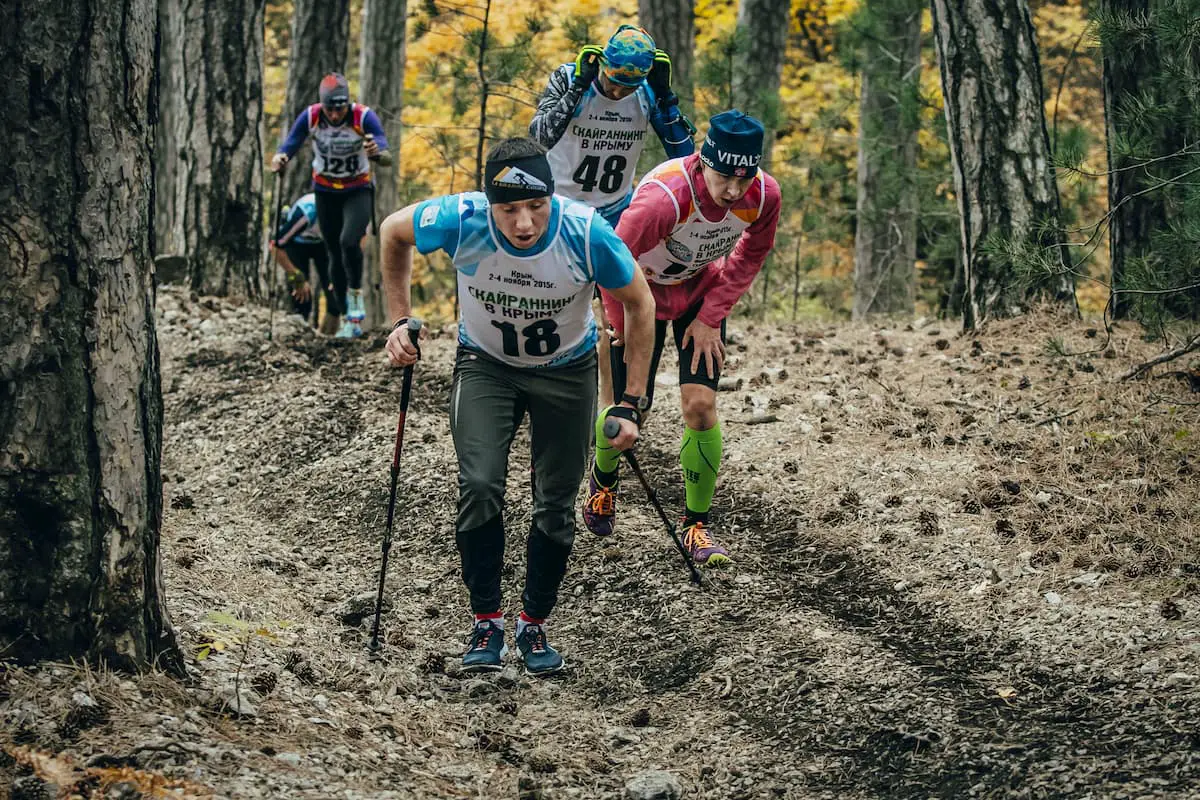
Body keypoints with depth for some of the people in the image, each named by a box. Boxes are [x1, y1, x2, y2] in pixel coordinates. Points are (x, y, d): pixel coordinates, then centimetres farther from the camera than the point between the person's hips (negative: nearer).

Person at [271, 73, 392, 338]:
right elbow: (290, 145, -14)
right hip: (326, 193, 3)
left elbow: (387, 159, -28)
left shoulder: (364, 117, -23)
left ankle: (356, 297, -6)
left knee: (349, 242, -27)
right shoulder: (310, 117, -17)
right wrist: (280, 158, -38)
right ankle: (348, 320, 15)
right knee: (336, 256, 5)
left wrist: (377, 153, -52)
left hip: (358, 191, -3)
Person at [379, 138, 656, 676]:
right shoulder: (460, 221, -31)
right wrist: (400, 319, -9)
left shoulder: (586, 234, -32)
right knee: (480, 485, -19)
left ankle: (535, 625, 22)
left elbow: (639, 304, -15)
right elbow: (394, 232, -7)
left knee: (556, 505, 1)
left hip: (567, 369, 0)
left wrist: (630, 404, -15)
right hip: (485, 363, 0)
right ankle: (486, 624, -3)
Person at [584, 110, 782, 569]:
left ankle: (697, 526, 5)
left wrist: (711, 317, -8)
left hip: (702, 290, 3)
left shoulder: (764, 195, -26)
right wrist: (626, 331, -15)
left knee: (700, 405, -10)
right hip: (643, 289, -3)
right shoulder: (664, 197, -41)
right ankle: (603, 479, 37)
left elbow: (751, 255, -4)